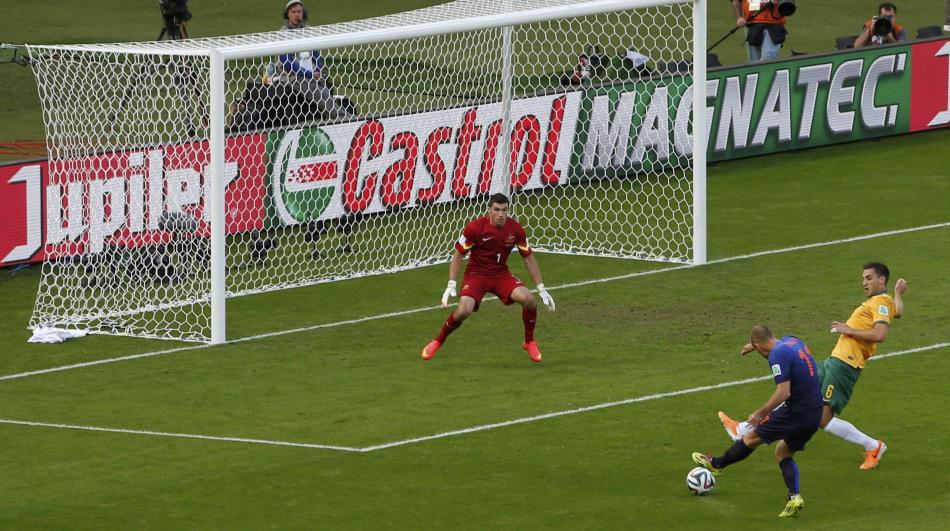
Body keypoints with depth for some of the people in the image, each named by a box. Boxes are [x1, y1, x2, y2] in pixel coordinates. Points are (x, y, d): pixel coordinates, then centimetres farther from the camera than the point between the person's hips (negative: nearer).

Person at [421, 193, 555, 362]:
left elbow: (528, 258, 3)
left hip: (501, 274, 2)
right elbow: (458, 255, -7)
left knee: (527, 299, -24)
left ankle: (529, 342, 3)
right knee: (463, 311, -28)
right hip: (476, 274, -2)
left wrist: (541, 289, 2)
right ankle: (438, 341, 3)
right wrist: (451, 286, -15)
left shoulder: (516, 229, -9)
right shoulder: (475, 228, -18)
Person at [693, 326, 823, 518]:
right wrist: (754, 345, 50)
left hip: (796, 413, -8)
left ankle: (716, 464, 30)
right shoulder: (792, 341, 8)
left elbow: (783, 392, -25)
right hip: (815, 414, 8)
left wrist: (760, 413, -15)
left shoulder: (778, 355, -19)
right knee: (783, 453, 22)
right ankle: (795, 497, 6)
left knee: (752, 437, 11)